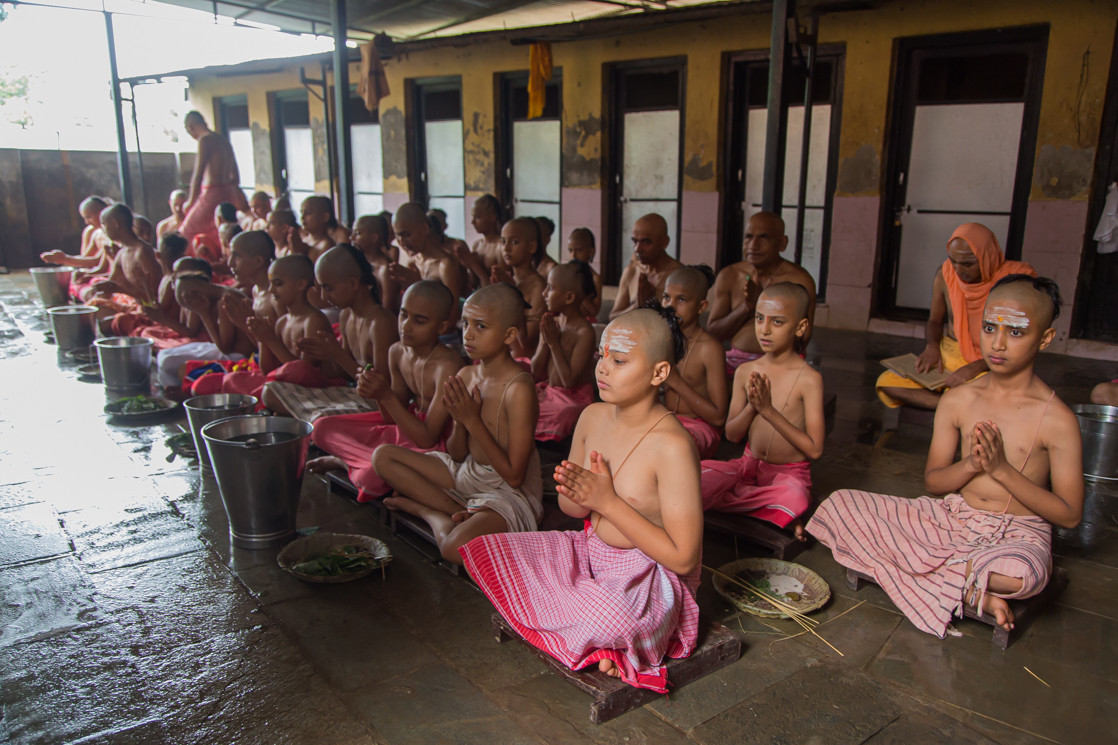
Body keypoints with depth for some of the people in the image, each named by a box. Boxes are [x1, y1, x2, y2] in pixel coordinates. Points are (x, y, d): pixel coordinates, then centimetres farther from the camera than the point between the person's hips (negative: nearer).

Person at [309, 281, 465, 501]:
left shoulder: (447, 366, -29)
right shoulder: (397, 352, -4)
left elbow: (427, 438, -28)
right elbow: (392, 418, 3)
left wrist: (387, 396, -31)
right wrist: (377, 394, -19)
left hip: (437, 442, -7)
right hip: (407, 424, 8)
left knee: (371, 476, -30)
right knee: (322, 427, 4)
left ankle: (347, 460, 3)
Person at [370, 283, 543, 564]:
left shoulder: (519, 389, -24)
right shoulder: (465, 376, -1)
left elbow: (514, 476, -22)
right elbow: (457, 455, 5)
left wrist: (472, 420, -22)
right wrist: (459, 420, -17)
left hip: (510, 494, -8)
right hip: (466, 474, 8)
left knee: (456, 547, -35)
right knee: (383, 456, 4)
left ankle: (429, 511, 1)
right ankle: (457, 511, -6)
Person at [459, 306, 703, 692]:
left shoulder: (672, 446, -24)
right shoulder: (593, 417, -3)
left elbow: (683, 558, -23)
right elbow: (570, 508, 9)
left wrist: (608, 502, -25)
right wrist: (579, 495, -19)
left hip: (649, 578, -8)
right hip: (591, 552, 8)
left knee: (601, 616, -40)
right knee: (483, 553, -1)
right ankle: (598, 643, -2)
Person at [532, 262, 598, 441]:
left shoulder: (584, 332, -20)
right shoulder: (551, 323, 2)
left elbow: (569, 380, -22)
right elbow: (535, 372, 4)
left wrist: (554, 342, -19)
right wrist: (545, 342, -12)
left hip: (574, 398, -7)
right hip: (548, 390, 8)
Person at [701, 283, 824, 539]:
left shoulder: (809, 378, -13)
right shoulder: (745, 372, 0)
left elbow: (814, 449, -16)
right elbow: (731, 434, 4)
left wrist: (769, 410, -22)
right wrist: (751, 407, -16)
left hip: (789, 472, -4)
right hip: (749, 463, 4)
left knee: (795, 500, -38)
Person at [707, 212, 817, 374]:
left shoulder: (799, 279, -3)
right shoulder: (728, 276, 8)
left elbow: (802, 340, -9)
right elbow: (713, 332, 6)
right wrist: (746, 307, -10)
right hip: (735, 361, 3)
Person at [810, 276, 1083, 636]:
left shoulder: (1057, 420, -11)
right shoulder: (957, 400, 0)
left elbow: (1070, 515, -9)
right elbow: (933, 481, 5)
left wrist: (1002, 469, -19)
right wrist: (970, 465, -17)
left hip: (1018, 533, -5)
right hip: (952, 518, 5)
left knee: (1021, 573, -43)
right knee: (842, 503, -11)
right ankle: (968, 589, -16)